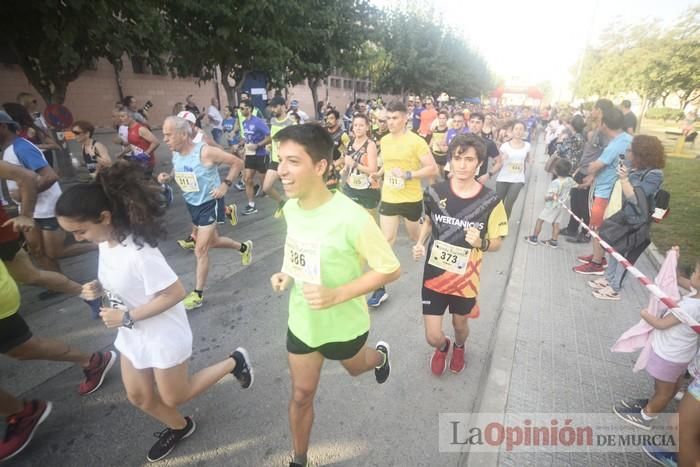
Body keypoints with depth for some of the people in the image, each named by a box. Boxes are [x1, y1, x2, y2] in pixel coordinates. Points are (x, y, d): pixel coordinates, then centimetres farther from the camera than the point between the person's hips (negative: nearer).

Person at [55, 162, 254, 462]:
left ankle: (233, 363, 27)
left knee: (173, 398, 14)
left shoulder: (139, 252, -34)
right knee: (138, 397, 22)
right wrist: (99, 289, -7)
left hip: (163, 335, -8)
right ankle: (179, 427, 48)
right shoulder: (106, 241, -7)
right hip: (132, 334, 8)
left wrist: (128, 317, -23)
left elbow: (175, 293, -28)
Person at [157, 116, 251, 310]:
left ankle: (198, 294, 9)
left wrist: (225, 185, -22)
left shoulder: (205, 152, -24)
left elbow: (237, 163, -15)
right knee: (212, 241, 22)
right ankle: (244, 247, 49)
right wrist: (167, 176, -3)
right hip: (192, 205, 8)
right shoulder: (175, 154, -3)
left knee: (200, 250, -6)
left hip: (210, 204, -8)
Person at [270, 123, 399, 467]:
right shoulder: (290, 208, -11)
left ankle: (379, 356, 65)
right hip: (301, 320, 4)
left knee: (355, 368, 30)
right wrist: (287, 275, -8)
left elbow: (391, 269, -22)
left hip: (343, 323, -4)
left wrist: (337, 294, -30)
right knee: (301, 395, 17)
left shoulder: (351, 217, -32)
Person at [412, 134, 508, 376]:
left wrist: (480, 243, -26)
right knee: (433, 337, 4)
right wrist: (420, 243, -8)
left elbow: (497, 243, -4)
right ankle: (442, 346, 44)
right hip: (435, 275, 1)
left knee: (460, 324, 23)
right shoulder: (435, 192, -10)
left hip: (466, 278, 0)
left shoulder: (491, 201, -15)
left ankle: (459, 347, 61)